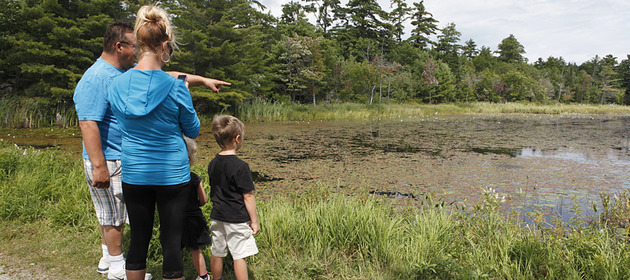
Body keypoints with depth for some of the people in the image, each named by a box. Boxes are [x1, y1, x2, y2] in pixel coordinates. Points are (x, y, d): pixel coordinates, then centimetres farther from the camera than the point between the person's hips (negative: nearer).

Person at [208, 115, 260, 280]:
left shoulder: (212, 164, 3)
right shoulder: (240, 166, -18)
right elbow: (248, 197, -15)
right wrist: (254, 221, -7)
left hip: (217, 217, 7)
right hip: (237, 219, -7)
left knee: (217, 253, 17)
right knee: (239, 255, 1)